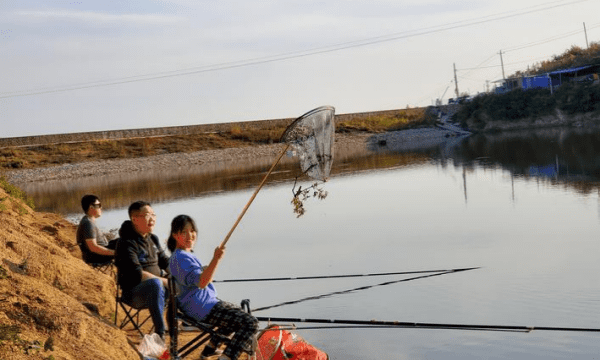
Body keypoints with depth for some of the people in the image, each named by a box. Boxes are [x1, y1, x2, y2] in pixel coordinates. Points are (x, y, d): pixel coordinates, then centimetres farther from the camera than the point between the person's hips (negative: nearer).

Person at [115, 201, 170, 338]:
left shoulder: (153, 239, 13)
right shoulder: (126, 244, -14)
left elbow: (165, 262, 15)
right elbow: (137, 274, -23)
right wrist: (165, 281, -24)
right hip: (133, 293, -8)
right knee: (155, 284, -38)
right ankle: (160, 331, -33)